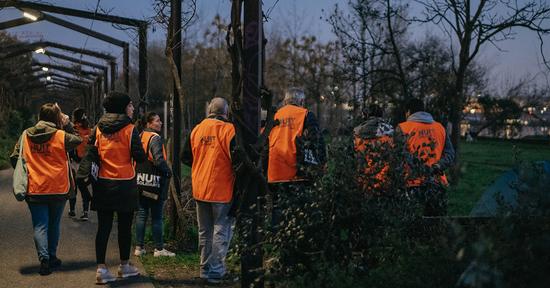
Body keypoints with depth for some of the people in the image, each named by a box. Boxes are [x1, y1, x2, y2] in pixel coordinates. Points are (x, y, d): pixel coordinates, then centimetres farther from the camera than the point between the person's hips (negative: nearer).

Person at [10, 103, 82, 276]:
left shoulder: (25, 136, 0)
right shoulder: (61, 135, -9)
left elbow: (14, 158, 2)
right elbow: (77, 140, 6)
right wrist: (67, 125, 7)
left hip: (34, 189, 1)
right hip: (58, 189, -1)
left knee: (40, 225, 2)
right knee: (54, 224, 15)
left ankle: (44, 258, -13)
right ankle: (52, 256, 22)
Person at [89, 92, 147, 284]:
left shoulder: (98, 128, 3)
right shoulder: (130, 129, -9)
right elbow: (140, 157, -12)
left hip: (102, 183, 4)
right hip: (125, 184, -3)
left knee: (103, 227, 4)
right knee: (125, 226, 10)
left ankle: (101, 268, 0)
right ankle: (124, 266, 22)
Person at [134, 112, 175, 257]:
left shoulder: (140, 136, 10)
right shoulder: (155, 138, -14)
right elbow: (159, 159, -24)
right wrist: (168, 172, -9)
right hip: (154, 182, -7)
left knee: (141, 214, 11)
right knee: (157, 216, 0)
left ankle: (139, 247, 14)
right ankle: (159, 248, 6)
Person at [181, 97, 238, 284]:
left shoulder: (196, 130, 4)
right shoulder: (229, 130, -12)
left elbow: (186, 158, 11)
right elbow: (236, 159, -17)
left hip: (200, 189, 5)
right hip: (222, 190, -5)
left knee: (204, 232, 16)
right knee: (221, 231, 2)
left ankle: (205, 269, 24)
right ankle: (216, 271, 1)